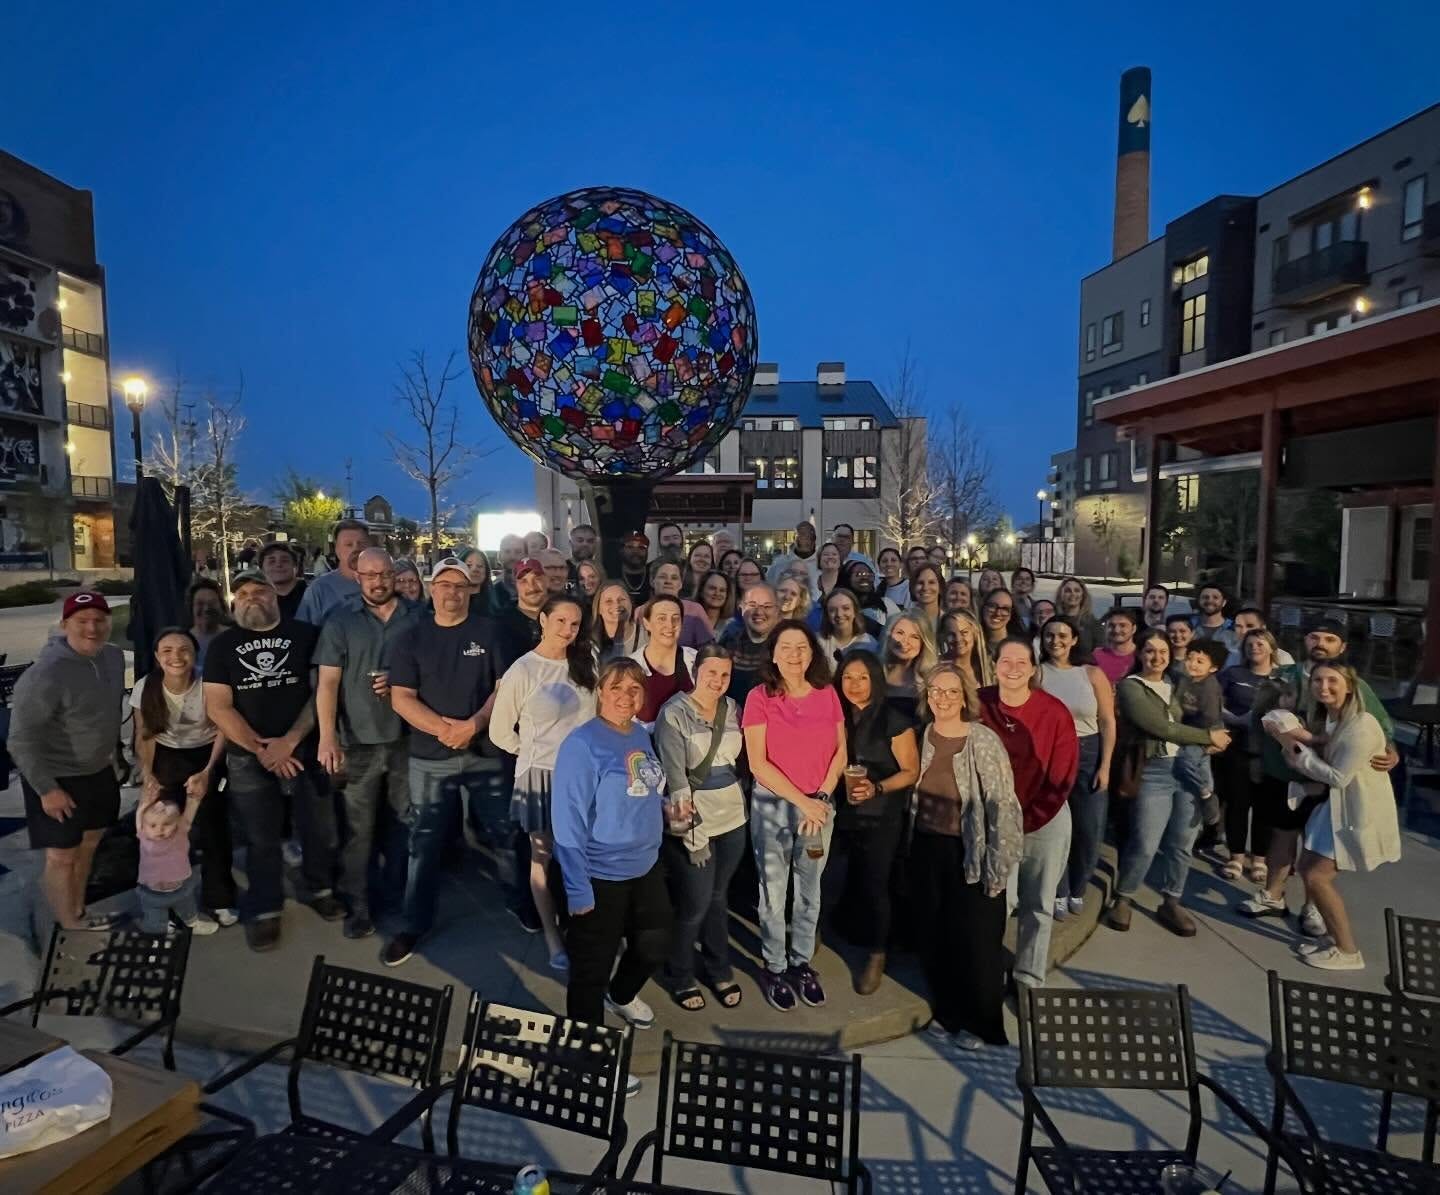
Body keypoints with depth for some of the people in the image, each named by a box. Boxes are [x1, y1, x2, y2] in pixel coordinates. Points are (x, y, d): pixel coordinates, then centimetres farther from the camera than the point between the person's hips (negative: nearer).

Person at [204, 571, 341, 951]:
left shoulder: (305, 634, 0)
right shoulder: (223, 645, 4)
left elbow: (322, 690, -5)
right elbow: (218, 707, -2)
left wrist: (290, 741, -14)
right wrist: (261, 749, -11)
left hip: (305, 751, 0)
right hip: (248, 758, 1)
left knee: (320, 828, 9)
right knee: (260, 839, 11)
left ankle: (320, 889, 32)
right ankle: (265, 910, 27)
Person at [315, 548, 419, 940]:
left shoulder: (418, 618, 3)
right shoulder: (340, 623, 1)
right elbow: (327, 683, -5)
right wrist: (327, 738, -14)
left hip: (407, 738, 2)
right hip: (358, 742, -1)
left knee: (403, 821, 15)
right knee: (358, 828, 4)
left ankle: (399, 893, 32)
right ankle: (357, 905, 17)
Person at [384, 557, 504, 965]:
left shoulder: (488, 631, 1)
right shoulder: (412, 637, 3)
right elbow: (401, 697, -2)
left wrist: (474, 724, -15)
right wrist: (442, 727, -15)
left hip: (486, 749, 0)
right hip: (430, 755, 1)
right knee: (426, 840, 6)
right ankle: (414, 925, 19)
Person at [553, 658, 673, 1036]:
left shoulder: (642, 735, 2)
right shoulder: (582, 744, -21)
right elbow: (569, 820, -21)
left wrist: (669, 802, -1)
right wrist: (578, 889, -21)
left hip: (646, 867, 8)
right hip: (600, 876, -8)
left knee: (654, 946, 25)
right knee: (593, 966, 9)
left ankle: (621, 995, 54)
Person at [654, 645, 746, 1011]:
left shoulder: (732, 708, 3)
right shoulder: (674, 713, -14)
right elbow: (675, 775, -17)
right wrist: (692, 829, -19)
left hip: (732, 817, 5)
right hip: (693, 820, -5)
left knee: (718, 898, 18)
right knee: (694, 903, 4)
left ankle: (718, 970, 37)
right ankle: (680, 977, 28)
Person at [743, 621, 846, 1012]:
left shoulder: (827, 694, 0)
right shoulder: (760, 696, -10)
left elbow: (840, 750, 5)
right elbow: (757, 763, -13)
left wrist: (822, 796, -7)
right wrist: (801, 799, -15)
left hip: (819, 805, 3)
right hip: (772, 804, -3)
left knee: (810, 890, 16)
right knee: (774, 891, 9)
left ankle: (801, 962, 34)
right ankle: (774, 968, 27)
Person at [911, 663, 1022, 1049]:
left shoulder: (983, 741, -15)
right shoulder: (922, 737, 0)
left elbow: (1002, 805, -15)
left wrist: (997, 867, -16)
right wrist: (911, 847, 11)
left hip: (969, 852, -5)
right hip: (927, 849, 5)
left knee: (975, 940, 7)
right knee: (934, 935, 15)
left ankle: (978, 1021, 28)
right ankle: (946, 1010, 35)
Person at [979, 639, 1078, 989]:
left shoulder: (1055, 712, -14)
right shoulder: (979, 705, -11)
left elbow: (1062, 779, -9)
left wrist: (1026, 821, -12)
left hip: (1046, 822, 0)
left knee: (1038, 905, 10)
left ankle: (1028, 979, 26)